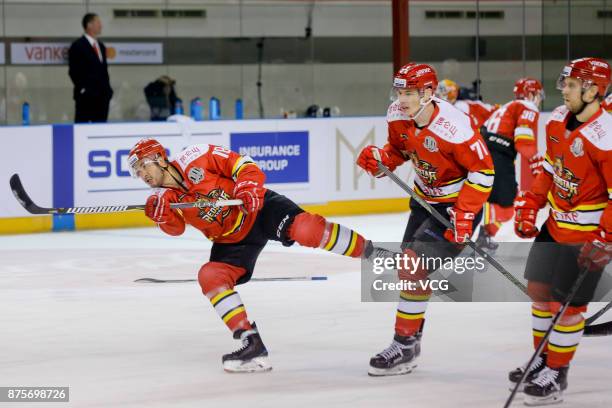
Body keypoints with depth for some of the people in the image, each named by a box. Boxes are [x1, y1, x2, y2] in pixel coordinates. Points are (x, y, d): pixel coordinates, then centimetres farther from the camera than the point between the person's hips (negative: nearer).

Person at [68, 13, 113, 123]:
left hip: (102, 96, 7)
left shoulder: (101, 46, 18)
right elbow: (74, 72, -8)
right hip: (86, 96, -7)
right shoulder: (78, 46, -4)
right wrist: (82, 88, -12)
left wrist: (107, 89, 11)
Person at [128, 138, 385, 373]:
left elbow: (241, 164, -12)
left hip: (259, 209, -5)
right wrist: (161, 214, -30)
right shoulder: (164, 197, 1)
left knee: (306, 229, -30)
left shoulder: (195, 159, -14)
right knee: (209, 276, -16)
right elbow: (175, 227, -11)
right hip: (231, 239, 5)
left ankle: (370, 252, -13)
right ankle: (252, 344, -15)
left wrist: (248, 188, -27)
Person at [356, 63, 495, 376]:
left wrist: (464, 214, -26)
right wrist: (380, 159, -11)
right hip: (426, 198, 9)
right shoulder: (398, 117, -9)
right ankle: (411, 337, 35)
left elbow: (483, 170, -24)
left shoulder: (453, 126, -31)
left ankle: (405, 346, -9)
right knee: (408, 265, 16)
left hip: (459, 202, -8)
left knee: (414, 264, -18)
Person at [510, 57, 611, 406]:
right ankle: (543, 359, 35)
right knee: (539, 287, 17)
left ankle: (556, 374, 14)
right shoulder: (558, 120, -2)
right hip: (556, 222, 8)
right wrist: (530, 205, 9)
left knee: (566, 304, -3)